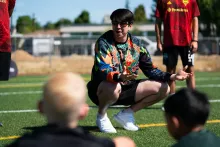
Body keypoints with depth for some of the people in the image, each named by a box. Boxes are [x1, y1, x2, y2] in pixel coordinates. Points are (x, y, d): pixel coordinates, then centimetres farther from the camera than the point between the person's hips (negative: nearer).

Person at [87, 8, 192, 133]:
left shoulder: (136, 44, 2)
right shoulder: (104, 42, -16)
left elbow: (150, 69, 8)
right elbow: (103, 71, -29)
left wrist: (171, 77, -6)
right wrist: (119, 77, -50)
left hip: (126, 88, 6)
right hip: (102, 89, -6)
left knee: (163, 88, -3)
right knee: (113, 87, -42)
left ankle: (126, 114, 7)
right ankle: (101, 116, -9)